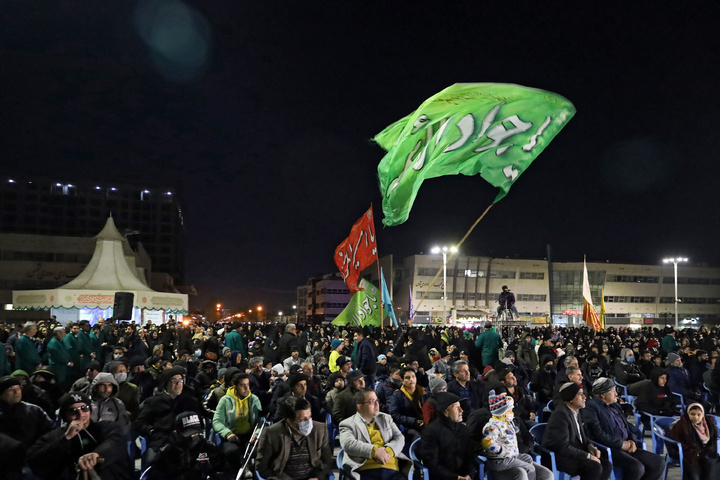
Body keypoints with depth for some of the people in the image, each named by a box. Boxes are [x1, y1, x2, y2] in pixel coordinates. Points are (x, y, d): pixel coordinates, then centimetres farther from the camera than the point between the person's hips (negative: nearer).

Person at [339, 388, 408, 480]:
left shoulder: (386, 418, 23)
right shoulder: (348, 424, 8)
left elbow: (399, 438, 14)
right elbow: (348, 444, -9)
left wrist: (388, 451, -8)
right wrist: (374, 451, -20)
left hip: (392, 470, 4)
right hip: (365, 472, -4)